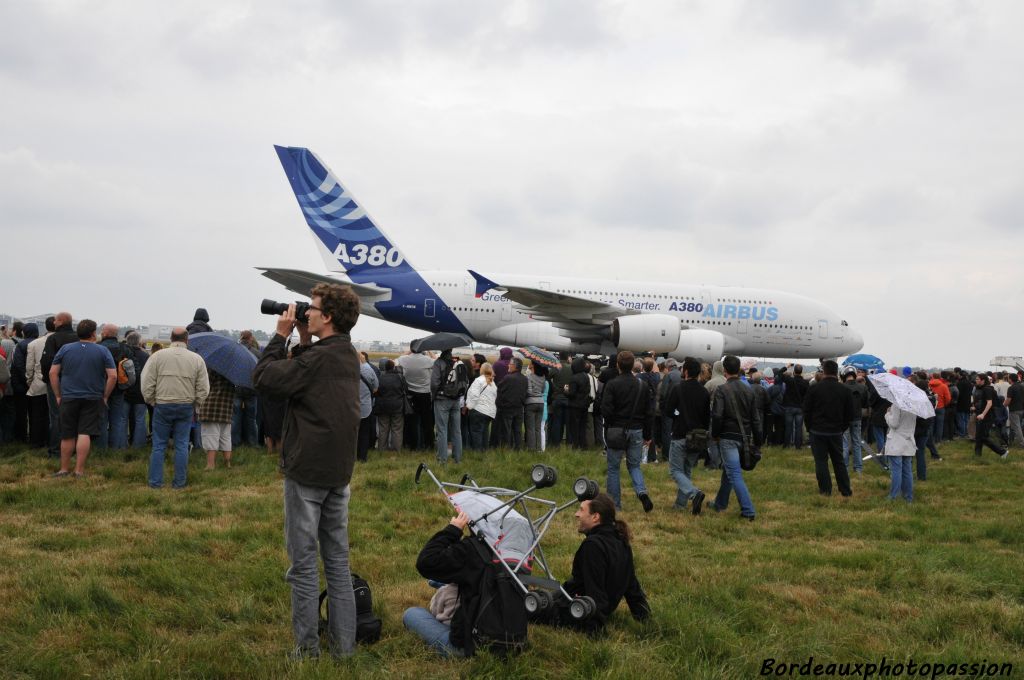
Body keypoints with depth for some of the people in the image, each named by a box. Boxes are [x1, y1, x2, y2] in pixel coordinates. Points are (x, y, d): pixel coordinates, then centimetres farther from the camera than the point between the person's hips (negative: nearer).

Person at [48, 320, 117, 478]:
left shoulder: (65, 349, 4)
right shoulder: (102, 351, -1)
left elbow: (53, 373, 3)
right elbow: (113, 376, -7)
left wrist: (58, 395, 8)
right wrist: (105, 396, 2)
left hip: (69, 398, 2)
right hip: (93, 399, -2)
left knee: (67, 435, 10)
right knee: (85, 433, -3)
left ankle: (64, 469, 19)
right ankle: (79, 470, -5)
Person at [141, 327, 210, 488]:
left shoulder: (158, 356, -3)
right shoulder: (197, 359, 1)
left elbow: (146, 383, -3)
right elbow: (203, 389, 1)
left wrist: (151, 401, 10)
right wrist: (195, 405, 13)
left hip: (162, 405, -1)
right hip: (186, 407, 1)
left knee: (159, 445, 7)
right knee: (182, 445, 7)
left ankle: (155, 482, 9)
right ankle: (180, 482, 10)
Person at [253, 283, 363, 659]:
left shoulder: (317, 358, -19)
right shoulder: (349, 356, 9)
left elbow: (263, 377, -13)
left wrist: (281, 336, -4)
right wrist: (303, 342, 9)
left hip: (307, 472, -8)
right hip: (340, 472, 8)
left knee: (304, 560, 0)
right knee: (338, 559, 11)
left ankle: (307, 645, 6)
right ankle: (343, 643, 15)